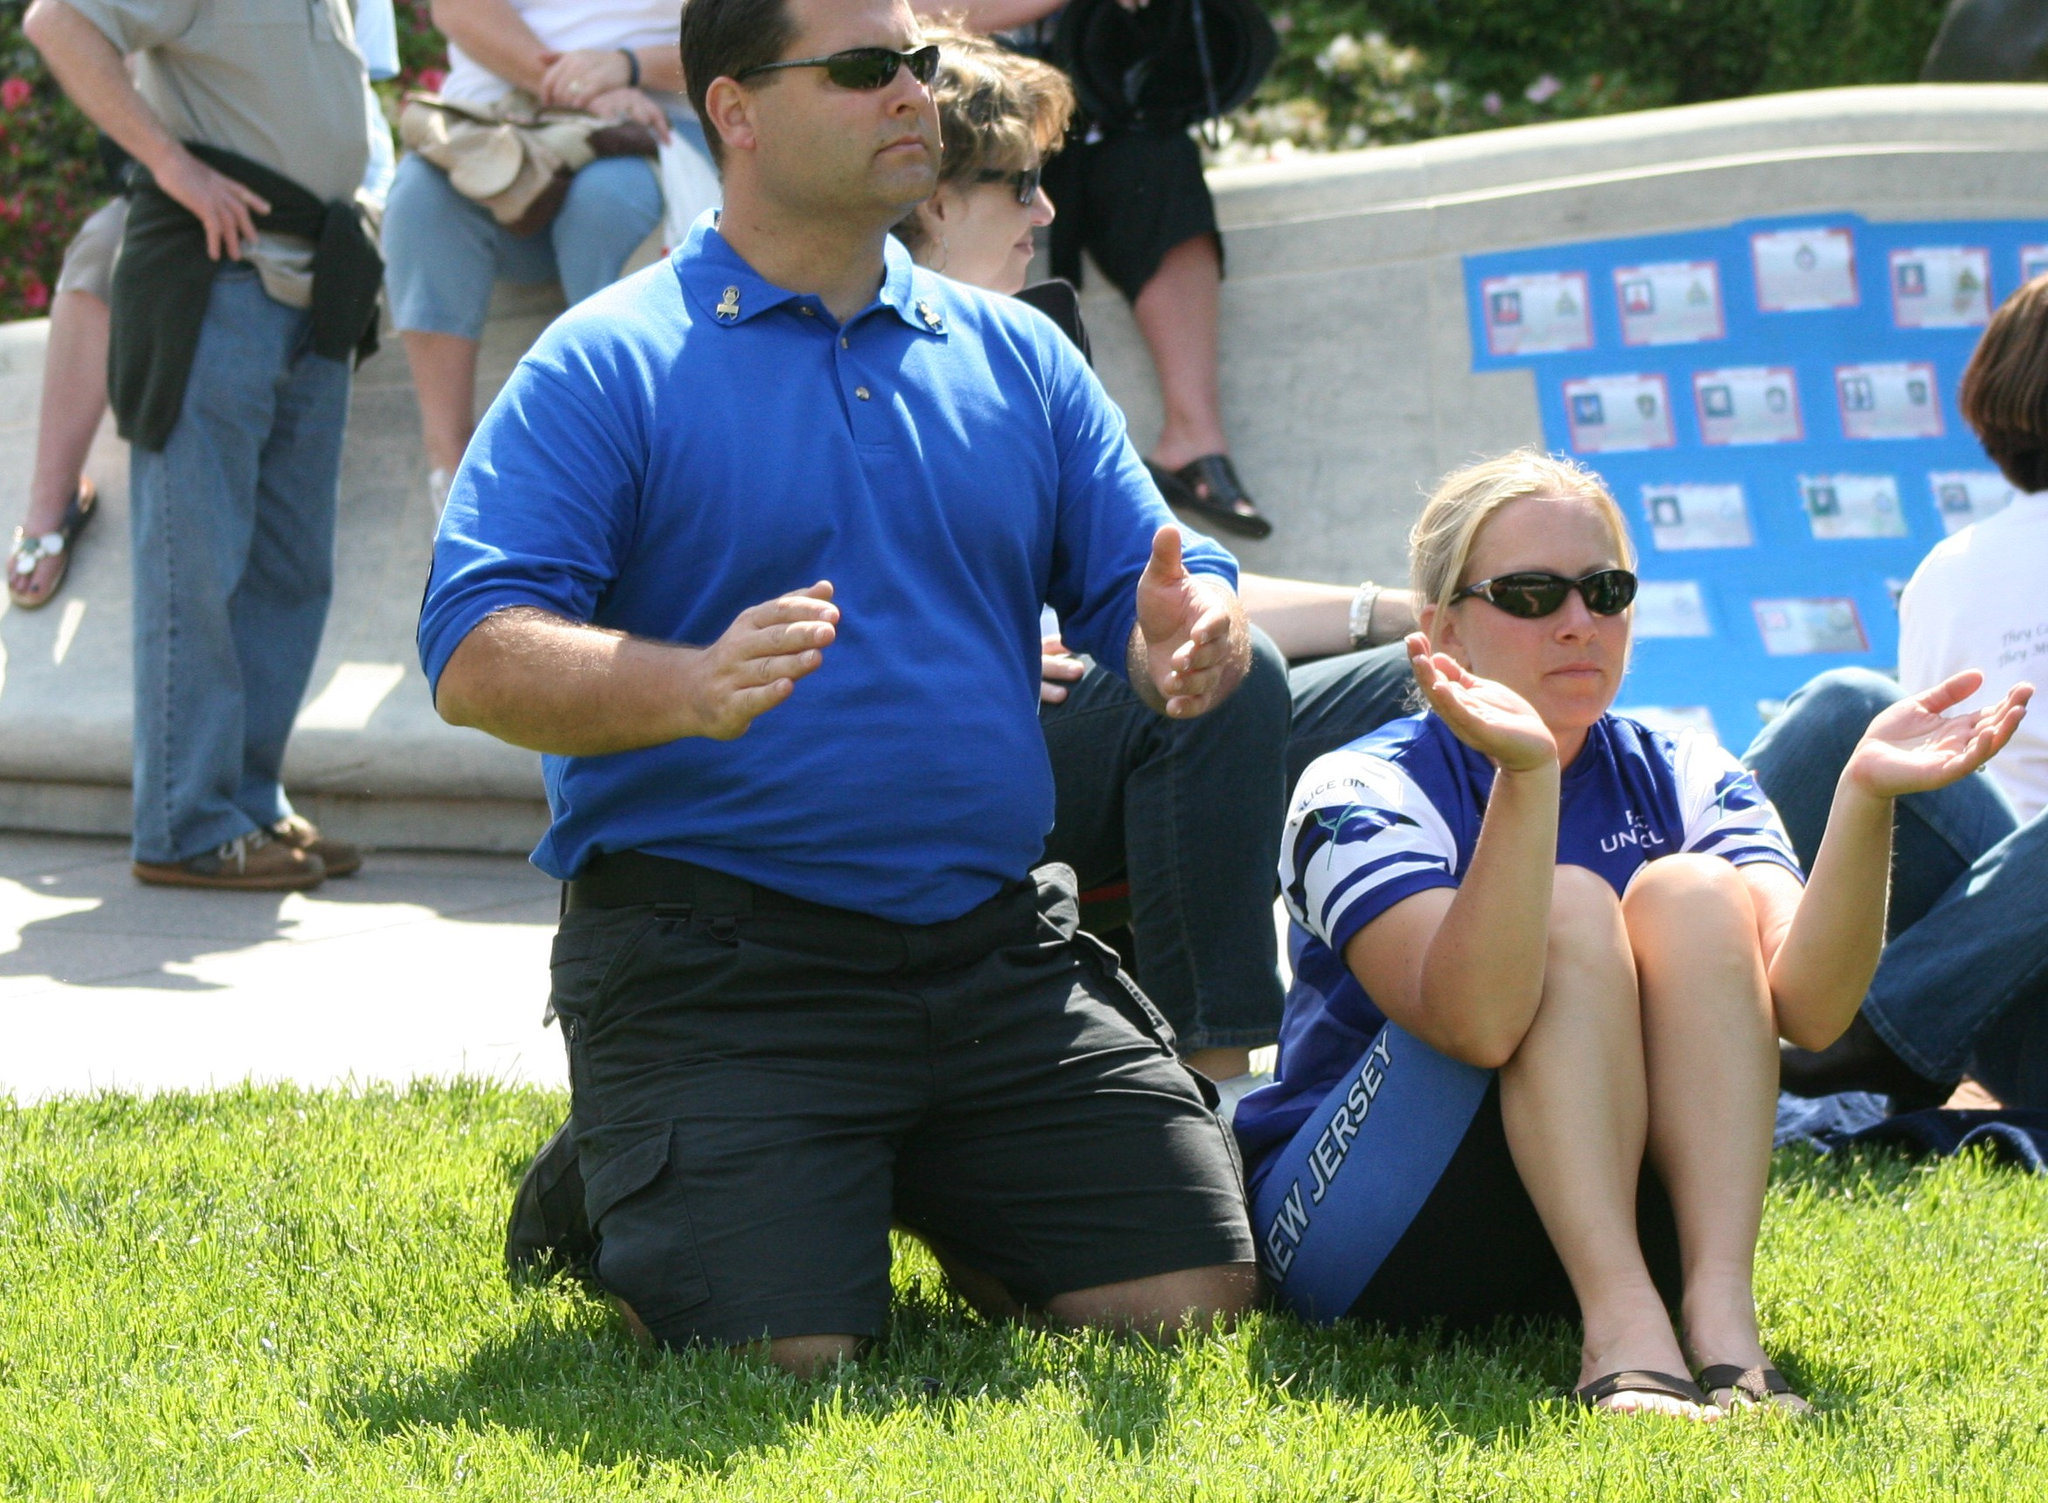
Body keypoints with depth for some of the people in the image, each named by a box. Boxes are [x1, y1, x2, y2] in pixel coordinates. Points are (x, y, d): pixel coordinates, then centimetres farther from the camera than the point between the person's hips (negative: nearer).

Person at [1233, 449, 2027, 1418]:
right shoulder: (1363, 794, -9)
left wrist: (1865, 799, -32)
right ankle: (1624, 1333, -38)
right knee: (1569, 912, -23)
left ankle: (1720, 1312, -33)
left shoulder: (1683, 786, 3)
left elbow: (1808, 1008, -17)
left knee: (1693, 892, -17)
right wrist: (1525, 774, -41)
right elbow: (1478, 1022, -30)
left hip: (1629, 1218, 4)